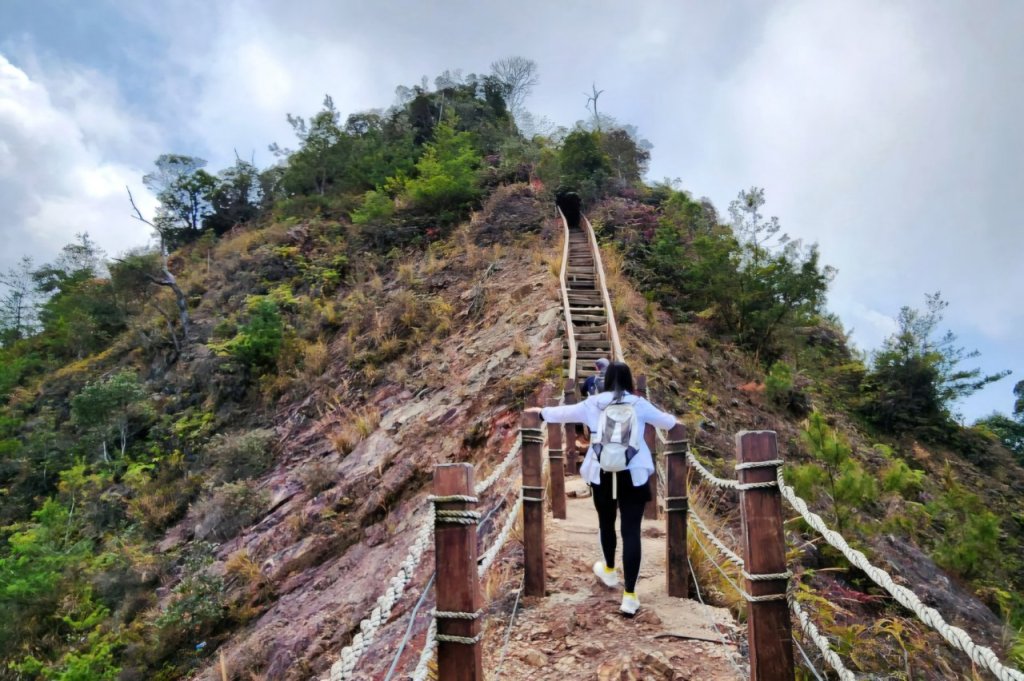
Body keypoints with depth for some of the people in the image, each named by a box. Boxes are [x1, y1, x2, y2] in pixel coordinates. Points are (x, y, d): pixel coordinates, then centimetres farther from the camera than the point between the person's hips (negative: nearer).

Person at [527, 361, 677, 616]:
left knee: (606, 522, 23)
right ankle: (629, 596, -3)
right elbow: (666, 421, 15)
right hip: (634, 474, -1)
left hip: (602, 473, 1)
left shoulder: (593, 403, 2)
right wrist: (674, 420, 39)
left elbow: (564, 412, 16)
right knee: (631, 531, -1)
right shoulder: (639, 404, 0)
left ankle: (609, 571, 44)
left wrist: (542, 412, 35)